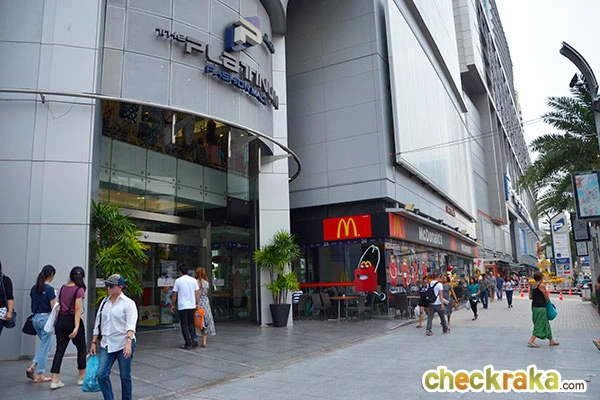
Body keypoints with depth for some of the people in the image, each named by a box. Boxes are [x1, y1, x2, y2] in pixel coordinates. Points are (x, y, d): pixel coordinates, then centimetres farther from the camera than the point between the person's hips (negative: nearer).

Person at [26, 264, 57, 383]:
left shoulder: (34, 288, 7)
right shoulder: (49, 289, -15)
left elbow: (33, 304, 13)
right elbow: (53, 308, -14)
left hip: (35, 318, 7)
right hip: (45, 318, -7)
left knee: (46, 345, 21)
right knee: (45, 347, 3)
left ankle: (32, 367, 9)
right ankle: (39, 375, 8)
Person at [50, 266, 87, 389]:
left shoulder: (63, 288, 7)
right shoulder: (79, 289, -11)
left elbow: (59, 305, 11)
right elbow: (78, 309, -17)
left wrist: (57, 321, 20)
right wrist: (76, 327, -20)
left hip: (61, 319, 5)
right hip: (72, 320, -5)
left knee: (60, 349, 8)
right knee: (81, 349, 12)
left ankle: (55, 380, 4)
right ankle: (82, 377, 22)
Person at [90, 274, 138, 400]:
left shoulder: (128, 303, -8)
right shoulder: (104, 302, 10)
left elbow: (131, 325, -18)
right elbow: (98, 323, 16)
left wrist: (128, 343, -30)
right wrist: (94, 342, 13)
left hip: (124, 344, -5)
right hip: (107, 344, 5)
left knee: (125, 376, 4)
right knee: (101, 374, -4)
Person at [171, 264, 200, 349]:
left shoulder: (178, 281, -5)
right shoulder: (193, 280, 2)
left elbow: (174, 295, -2)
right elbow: (197, 293, 4)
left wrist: (173, 305, 10)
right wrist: (197, 304, 13)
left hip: (182, 306, -3)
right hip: (192, 306, 3)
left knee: (184, 325, 6)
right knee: (191, 323, 18)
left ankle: (188, 344, 7)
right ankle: (194, 338, 2)